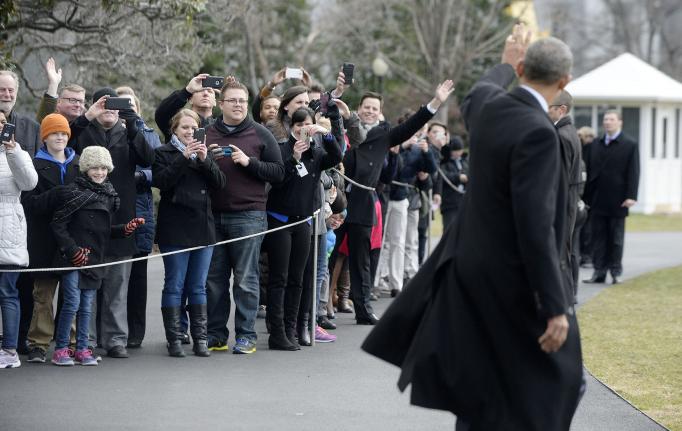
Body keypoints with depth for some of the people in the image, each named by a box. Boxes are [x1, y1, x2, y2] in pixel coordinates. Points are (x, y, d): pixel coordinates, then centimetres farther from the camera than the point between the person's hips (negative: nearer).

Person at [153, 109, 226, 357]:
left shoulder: (203, 152, 17)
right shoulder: (164, 153, 3)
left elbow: (220, 184, 5)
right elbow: (161, 181, -14)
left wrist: (205, 160, -10)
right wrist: (184, 158, -20)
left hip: (202, 227, 4)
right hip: (175, 230, -4)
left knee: (198, 287, 7)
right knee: (174, 286, -2)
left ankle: (200, 339, 10)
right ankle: (174, 339, 2)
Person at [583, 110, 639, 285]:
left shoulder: (630, 145, 0)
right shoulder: (596, 145, 12)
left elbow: (633, 173, -5)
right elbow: (589, 171, 10)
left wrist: (631, 196, -14)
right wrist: (586, 196, 4)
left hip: (617, 201, -3)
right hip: (597, 201, 3)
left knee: (616, 238, 4)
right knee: (598, 237, 4)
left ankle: (615, 272, 11)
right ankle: (599, 271, 7)